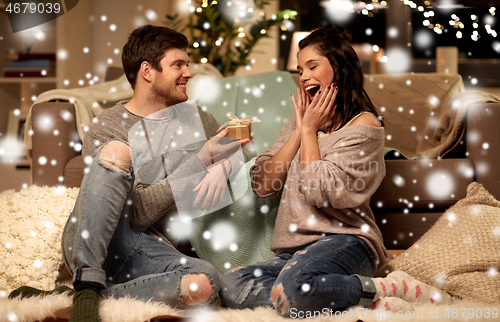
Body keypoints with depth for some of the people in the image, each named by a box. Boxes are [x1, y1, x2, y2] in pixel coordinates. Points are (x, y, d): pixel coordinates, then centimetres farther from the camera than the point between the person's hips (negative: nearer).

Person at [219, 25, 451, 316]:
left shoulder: (364, 125, -2)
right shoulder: (300, 121, 20)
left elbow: (320, 193, -13)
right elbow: (262, 185, 8)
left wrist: (309, 130, -1)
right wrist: (300, 129, 4)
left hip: (345, 241, -7)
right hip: (294, 250, 7)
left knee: (293, 286, -38)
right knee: (230, 286, -21)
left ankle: (381, 291, -17)